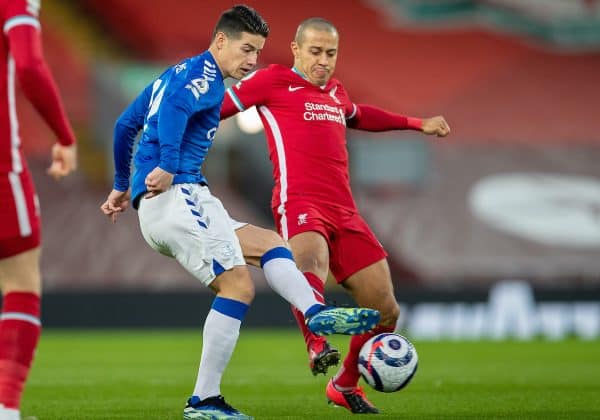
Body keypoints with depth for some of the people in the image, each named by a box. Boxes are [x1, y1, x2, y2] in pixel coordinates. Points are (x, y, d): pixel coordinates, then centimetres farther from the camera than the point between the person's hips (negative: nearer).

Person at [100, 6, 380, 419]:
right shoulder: (206, 77, -5)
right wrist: (168, 167, -31)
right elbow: (175, 105, -28)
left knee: (268, 243, 13)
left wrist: (123, 185, 38)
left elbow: (126, 125, 31)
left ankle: (316, 312, -9)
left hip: (185, 201, 11)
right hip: (173, 197, -11)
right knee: (239, 285, -16)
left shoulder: (174, 73, 25)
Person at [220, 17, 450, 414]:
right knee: (311, 263, -41)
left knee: (385, 310, 4)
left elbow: (358, 115, 46)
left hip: (344, 212, 7)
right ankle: (317, 345, -57)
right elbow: (213, 109, 4)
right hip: (299, 203, -7)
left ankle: (345, 385, 23)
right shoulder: (274, 81, 4)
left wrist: (417, 124, 49)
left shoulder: (335, 91, 23)